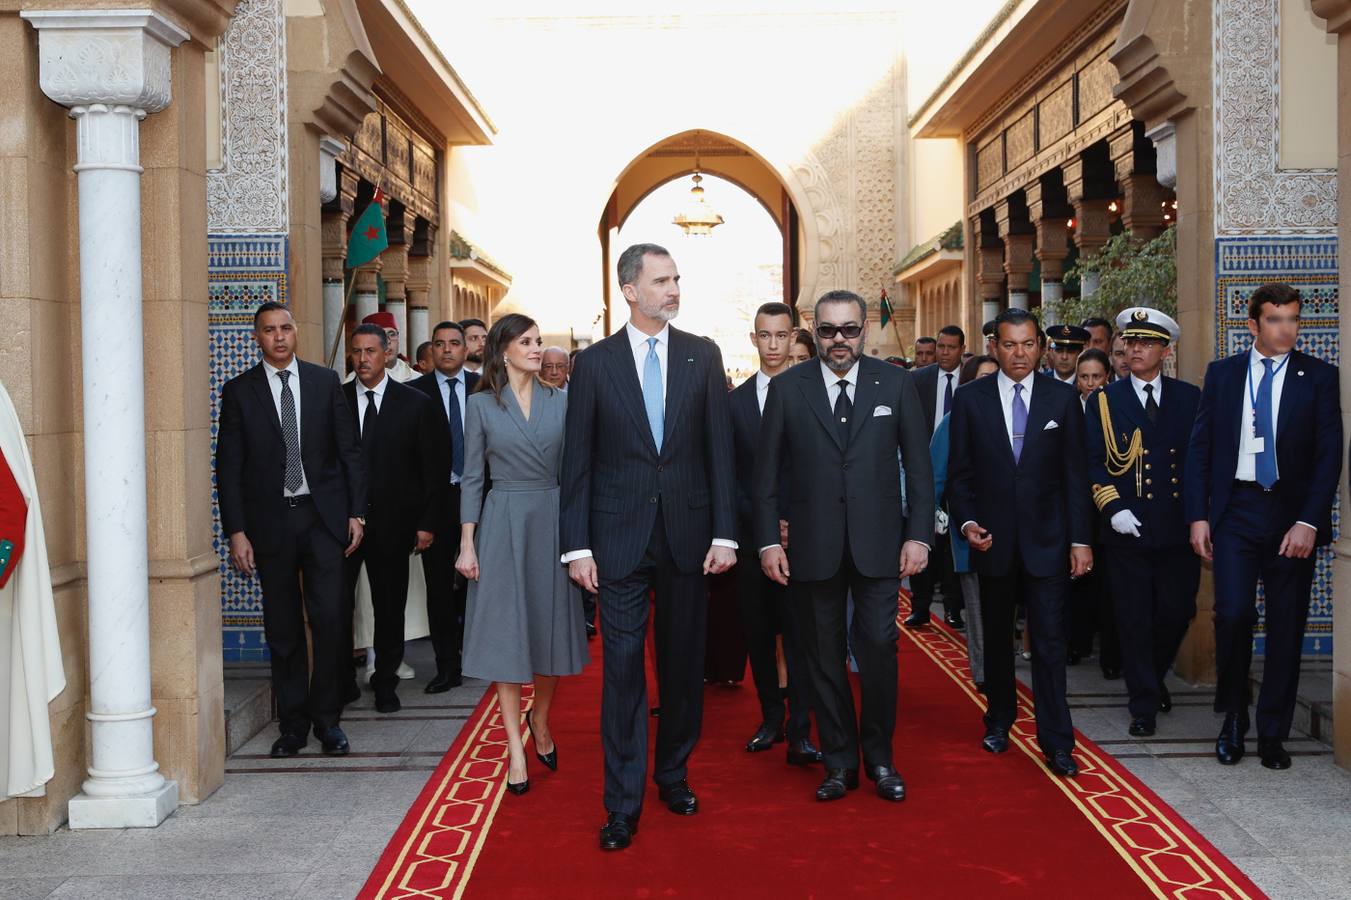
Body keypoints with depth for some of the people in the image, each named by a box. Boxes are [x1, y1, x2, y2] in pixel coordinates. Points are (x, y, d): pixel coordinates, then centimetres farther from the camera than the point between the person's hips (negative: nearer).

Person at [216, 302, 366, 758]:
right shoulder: (239, 391, 3)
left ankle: (327, 718, 10)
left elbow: (349, 451, 6)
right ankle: (293, 724, 18)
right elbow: (229, 467, 1)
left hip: (323, 516, 0)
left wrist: (356, 512, -1)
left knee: (329, 619, -6)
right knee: (283, 630, 6)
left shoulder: (325, 381, 6)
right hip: (270, 522, 0)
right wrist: (236, 531, -5)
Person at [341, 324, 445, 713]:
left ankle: (385, 683, 23)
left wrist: (427, 522, -3)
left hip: (393, 521, 0)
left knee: (390, 605, 8)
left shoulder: (415, 403, 2)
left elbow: (434, 466, 2)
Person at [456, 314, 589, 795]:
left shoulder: (560, 401, 5)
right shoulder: (481, 404, 0)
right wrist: (467, 543, -4)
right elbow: (472, 476, 1)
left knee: (552, 624, 9)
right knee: (506, 630, 0)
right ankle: (516, 746, 9)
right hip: (503, 524, -2)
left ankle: (540, 719, 32)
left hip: (553, 520, 2)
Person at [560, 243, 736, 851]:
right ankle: (623, 802, 10)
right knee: (623, 668, 0)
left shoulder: (703, 356, 3)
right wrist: (577, 545, -5)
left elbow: (719, 449, 2)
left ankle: (673, 774, 31)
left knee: (683, 663, 13)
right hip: (620, 537, -2)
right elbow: (577, 460, 0)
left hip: (687, 533, 2)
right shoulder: (594, 362, 0)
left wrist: (724, 532, -4)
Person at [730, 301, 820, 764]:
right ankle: (771, 718, 23)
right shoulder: (735, 401, 8)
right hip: (752, 533, 3)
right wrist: (762, 522, -6)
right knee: (758, 631, 9)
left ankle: (799, 733, -1)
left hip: (801, 535, -3)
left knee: (799, 635, -4)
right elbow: (730, 476, 6)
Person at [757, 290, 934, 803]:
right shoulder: (787, 388, 2)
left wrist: (919, 535, -3)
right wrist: (767, 541, -2)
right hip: (814, 545, 1)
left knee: (878, 646, -2)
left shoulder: (896, 383, 2)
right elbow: (767, 472, 4)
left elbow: (918, 465, 4)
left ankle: (879, 757, 18)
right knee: (824, 655, 7)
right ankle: (839, 761, 21)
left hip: (878, 543, 0)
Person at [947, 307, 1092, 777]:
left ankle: (1056, 742, 3)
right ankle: (1000, 718, 32)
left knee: (1049, 640, -3)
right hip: (993, 537, 1)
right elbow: (959, 471, 4)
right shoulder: (970, 399, 1)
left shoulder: (1063, 398, 1)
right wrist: (967, 521, -10)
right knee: (996, 634, 14)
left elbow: (1075, 474, 0)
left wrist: (1081, 539, -3)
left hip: (1046, 537, -1)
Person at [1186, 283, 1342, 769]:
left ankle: (1272, 734, 18)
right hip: (1235, 509, 0)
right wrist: (1198, 515, -2)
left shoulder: (1319, 377, 3)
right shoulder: (1222, 373, 6)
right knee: (1233, 614, -9)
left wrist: (1308, 521, -11)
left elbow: (1329, 454, -2)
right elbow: (1200, 448, 6)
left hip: (1292, 515, 0)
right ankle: (1233, 719, 13)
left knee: (1286, 625, 5)